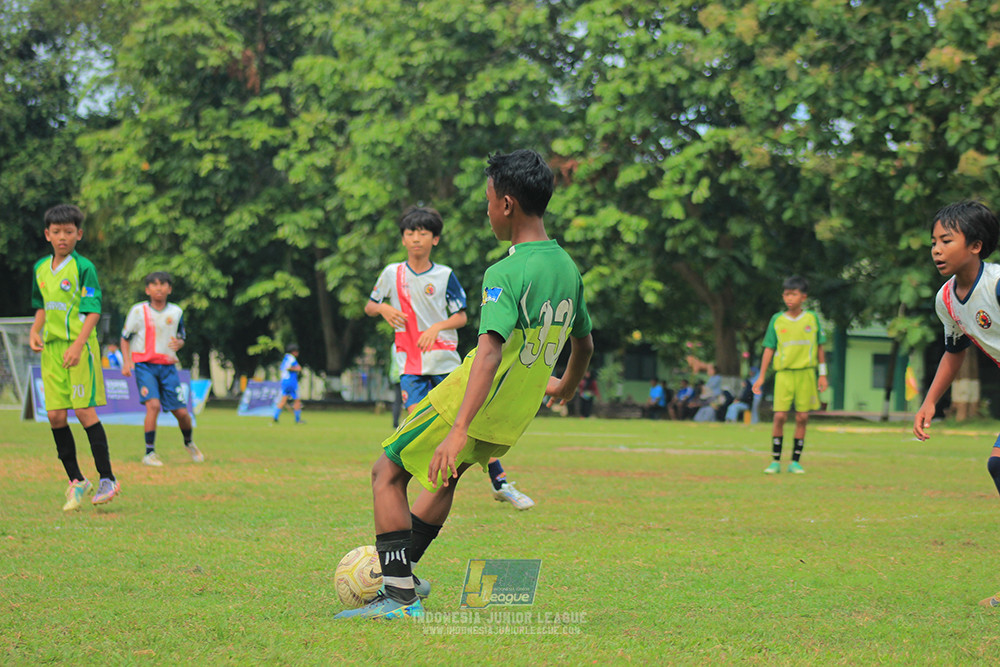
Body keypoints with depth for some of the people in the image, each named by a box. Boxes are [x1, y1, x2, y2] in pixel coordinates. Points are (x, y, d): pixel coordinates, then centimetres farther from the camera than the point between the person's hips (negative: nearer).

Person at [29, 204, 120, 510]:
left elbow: (93, 312, -12)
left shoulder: (84, 267, -7)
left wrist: (78, 345, -22)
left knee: (84, 411, -10)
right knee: (55, 415, 1)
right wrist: (35, 331, 8)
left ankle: (107, 478, -1)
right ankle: (76, 481, 13)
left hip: (79, 348, -6)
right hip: (51, 347, 6)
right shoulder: (40, 269, 13)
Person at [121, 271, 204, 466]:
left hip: (167, 366, 3)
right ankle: (149, 453, -13)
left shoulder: (176, 312, 6)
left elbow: (181, 338, 18)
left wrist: (178, 344, -6)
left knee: (181, 412, 1)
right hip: (144, 365, -3)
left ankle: (189, 443, 33)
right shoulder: (138, 311, -2)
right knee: (153, 404, -24)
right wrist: (127, 361, -7)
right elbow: (125, 338, 6)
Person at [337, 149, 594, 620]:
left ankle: (401, 597, -1)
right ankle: (400, 576, 36)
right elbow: (584, 343, 18)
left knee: (388, 473, 5)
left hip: (470, 403, -8)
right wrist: (568, 386, 40)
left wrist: (458, 431, -39)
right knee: (446, 475, 31)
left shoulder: (507, 273, -22)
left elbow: (490, 354, -33)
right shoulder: (568, 269, 4)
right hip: (515, 418, 8)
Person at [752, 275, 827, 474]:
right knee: (780, 416, -8)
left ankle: (795, 461, 8)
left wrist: (822, 374, 8)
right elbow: (769, 349, 7)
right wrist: (761, 376, 4)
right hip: (784, 373, -1)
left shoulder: (812, 318, 4)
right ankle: (775, 461, -1)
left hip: (806, 373, 1)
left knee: (802, 417, 0)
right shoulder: (777, 320, 4)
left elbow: (819, 347, 11)